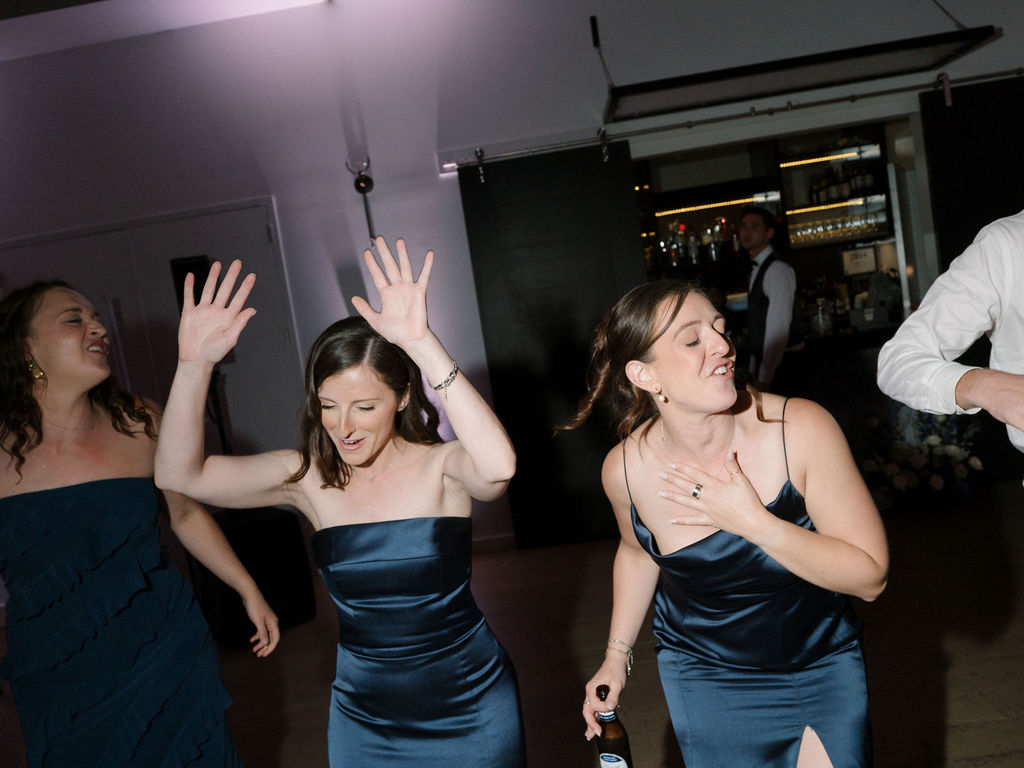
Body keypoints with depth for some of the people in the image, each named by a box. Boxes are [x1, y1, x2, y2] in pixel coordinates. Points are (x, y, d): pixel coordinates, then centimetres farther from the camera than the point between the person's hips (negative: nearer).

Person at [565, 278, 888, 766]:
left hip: (822, 666, 0)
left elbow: (870, 576, -21)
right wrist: (616, 656, 6)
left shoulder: (802, 429, -26)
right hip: (703, 675, 1)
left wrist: (753, 521, -32)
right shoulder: (624, 469, -19)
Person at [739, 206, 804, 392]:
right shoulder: (757, 269, 13)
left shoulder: (778, 270, -16)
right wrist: (753, 370, 11)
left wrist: (765, 379, -21)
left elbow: (778, 328, -22)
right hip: (765, 362, 8)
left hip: (783, 363, -8)